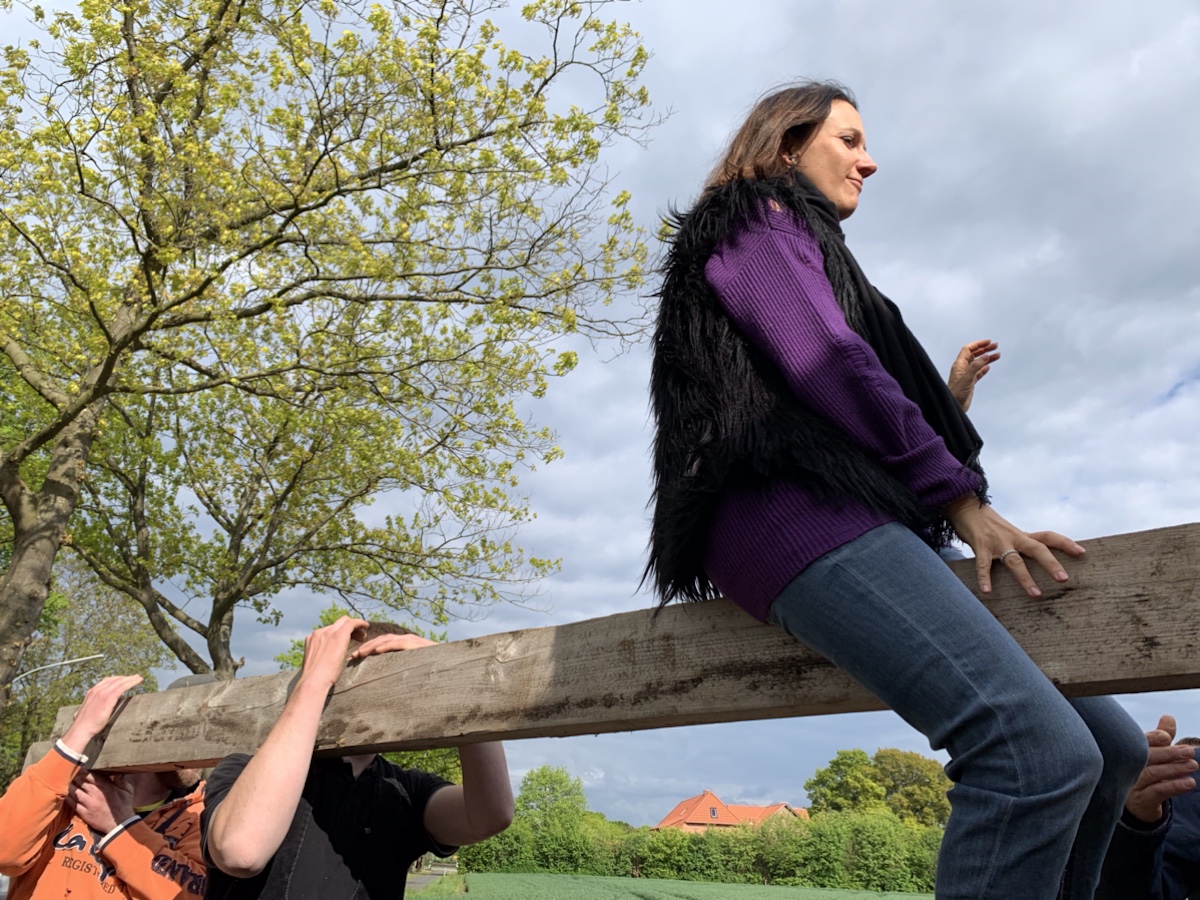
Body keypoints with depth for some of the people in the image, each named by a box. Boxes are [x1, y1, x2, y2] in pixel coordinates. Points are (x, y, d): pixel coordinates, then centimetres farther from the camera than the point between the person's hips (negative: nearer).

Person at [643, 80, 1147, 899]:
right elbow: (827, 364, -9)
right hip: (796, 516, -10)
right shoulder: (753, 222, 8)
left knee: (1111, 746, 4)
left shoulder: (798, 241, 37)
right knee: (1040, 750, -27)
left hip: (845, 517, 10)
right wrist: (964, 499, -10)